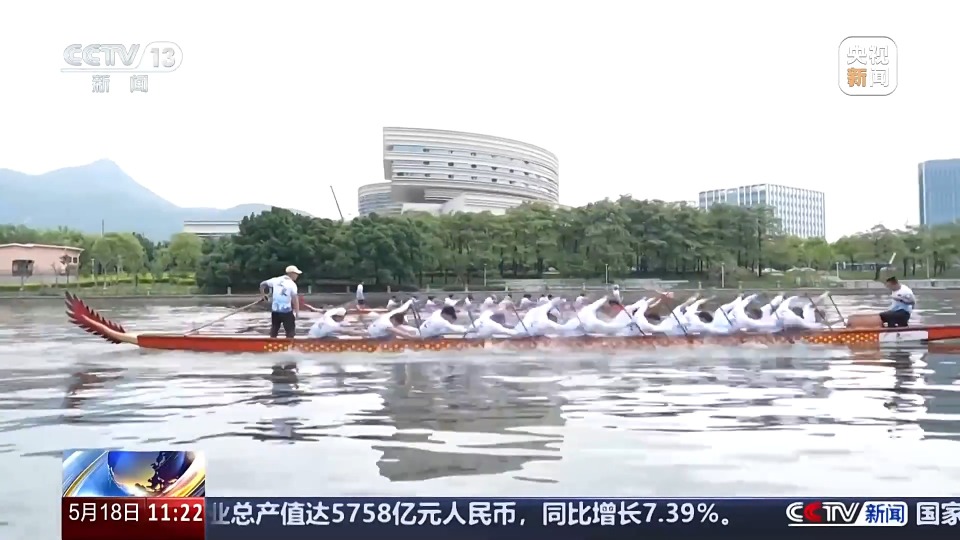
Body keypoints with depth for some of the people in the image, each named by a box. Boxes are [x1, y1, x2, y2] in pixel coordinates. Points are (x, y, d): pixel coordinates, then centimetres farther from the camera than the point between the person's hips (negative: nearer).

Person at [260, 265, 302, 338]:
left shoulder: (276, 280, 5)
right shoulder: (292, 284, -9)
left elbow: (262, 284, 10)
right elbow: (295, 299, -15)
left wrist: (264, 295, 24)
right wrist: (297, 312, -10)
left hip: (275, 311, 5)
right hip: (286, 311, -5)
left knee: (273, 333, 18)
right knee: (290, 333, 4)